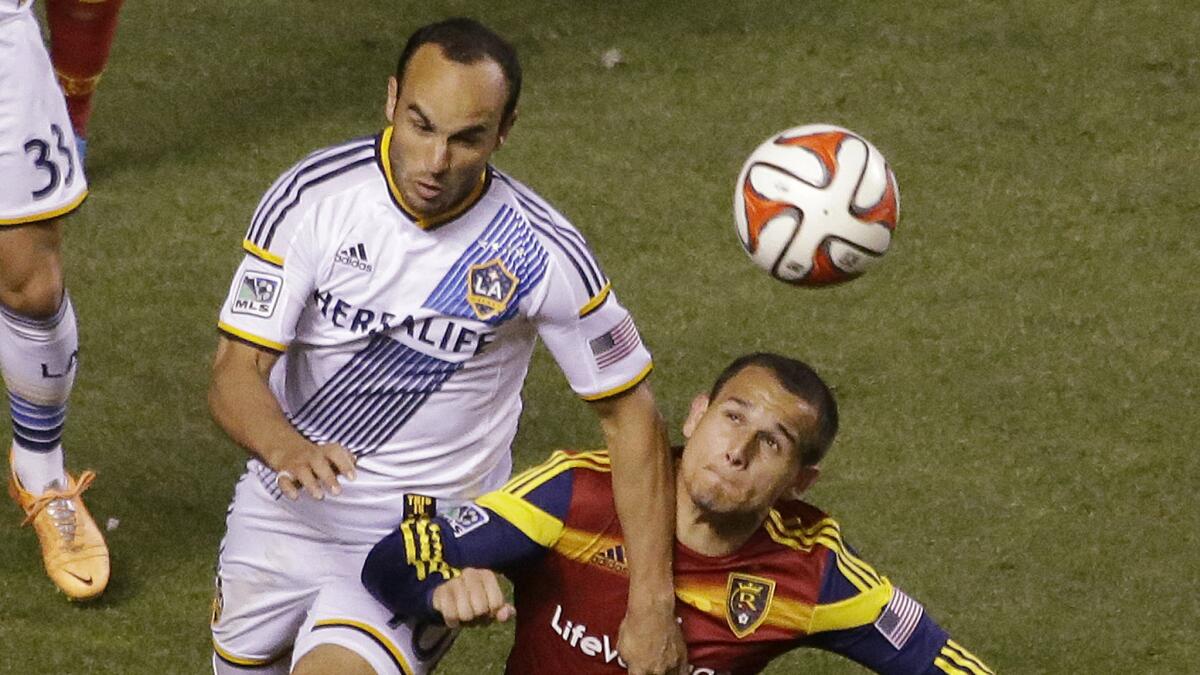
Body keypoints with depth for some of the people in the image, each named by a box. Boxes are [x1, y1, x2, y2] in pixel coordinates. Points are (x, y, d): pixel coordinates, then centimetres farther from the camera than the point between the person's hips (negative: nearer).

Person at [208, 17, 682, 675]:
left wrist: (652, 608, -12)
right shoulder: (312, 197, -14)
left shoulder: (540, 251, -17)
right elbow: (235, 373, -15)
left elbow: (628, 411, -7)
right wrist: (286, 448, -39)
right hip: (281, 515, 3)